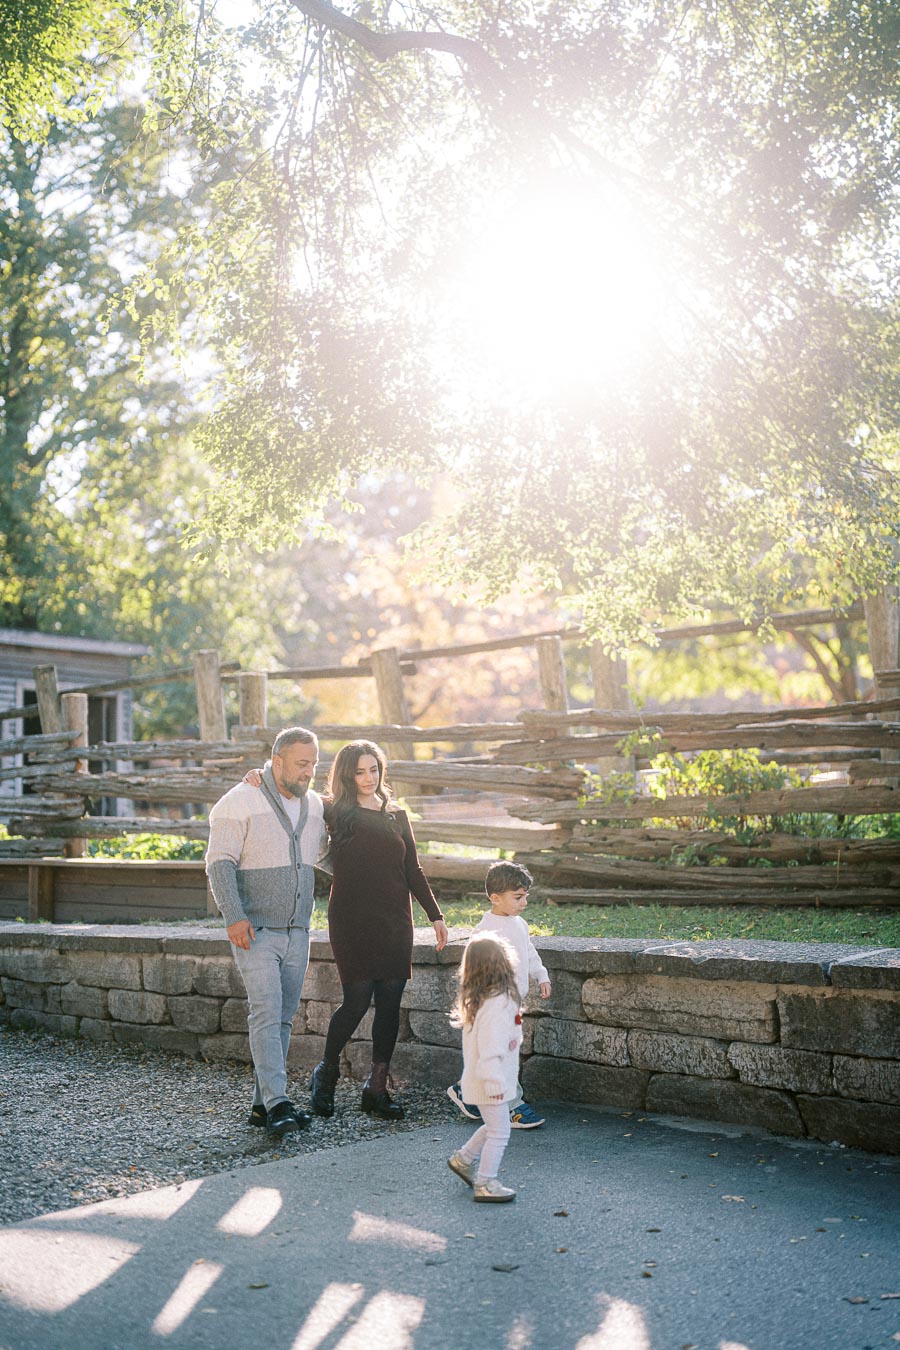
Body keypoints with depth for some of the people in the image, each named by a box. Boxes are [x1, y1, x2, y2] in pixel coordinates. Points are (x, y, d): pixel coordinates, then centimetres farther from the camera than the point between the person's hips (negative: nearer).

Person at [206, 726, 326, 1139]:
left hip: (297, 932, 6)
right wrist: (234, 915, -22)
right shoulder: (240, 802, -9)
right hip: (255, 932, -6)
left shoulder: (314, 805, 11)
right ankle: (277, 1104, -16)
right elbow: (219, 861, -13)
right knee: (266, 1014, -14)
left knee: (282, 1019, 8)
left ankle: (262, 1104, 15)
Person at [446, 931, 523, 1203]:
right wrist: (494, 1082, -22)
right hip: (491, 1079, -10)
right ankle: (485, 1184, 9)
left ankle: (464, 1158, 37)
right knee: (499, 1132, 1)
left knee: (493, 1126, 24)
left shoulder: (479, 997, 5)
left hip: (480, 1078, 10)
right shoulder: (497, 1001, -26)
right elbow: (489, 1046, -27)